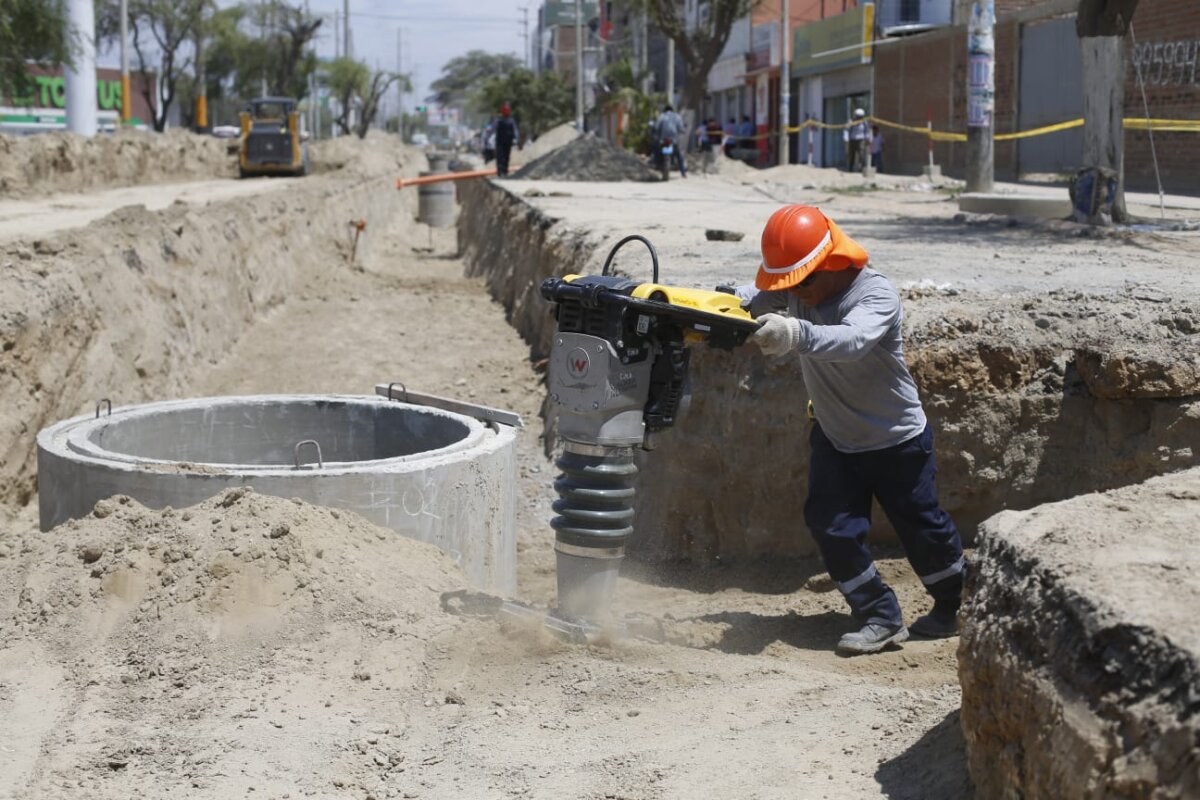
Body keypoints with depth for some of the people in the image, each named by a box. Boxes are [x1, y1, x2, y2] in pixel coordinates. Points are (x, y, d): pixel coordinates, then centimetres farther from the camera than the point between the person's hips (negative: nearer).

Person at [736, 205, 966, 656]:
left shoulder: (876, 295, -31)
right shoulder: (798, 288, -11)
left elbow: (852, 340, -49)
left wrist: (797, 335, -67)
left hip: (896, 440, -5)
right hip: (833, 437, 5)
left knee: (923, 530, 9)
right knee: (832, 528, -6)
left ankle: (958, 608, 33)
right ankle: (881, 619, 9)